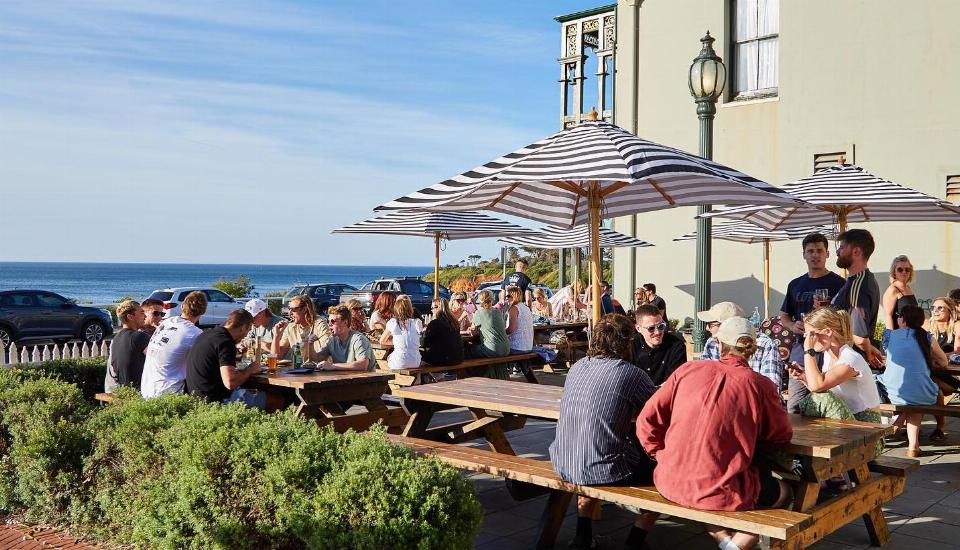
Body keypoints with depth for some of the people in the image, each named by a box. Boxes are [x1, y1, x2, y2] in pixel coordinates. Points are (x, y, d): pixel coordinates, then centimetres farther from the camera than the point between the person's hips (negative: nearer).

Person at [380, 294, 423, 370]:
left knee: (388, 358, 31)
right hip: (415, 363, 3)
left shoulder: (393, 323, -6)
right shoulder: (417, 322, -3)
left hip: (399, 364, -2)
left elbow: (382, 341, 7)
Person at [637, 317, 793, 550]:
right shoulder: (760, 385, -6)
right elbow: (782, 435, 8)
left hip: (670, 484, 3)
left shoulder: (688, 369, 1)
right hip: (719, 493, -3)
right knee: (783, 492, 25)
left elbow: (647, 420, 1)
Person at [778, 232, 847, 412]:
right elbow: (784, 316, 23)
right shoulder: (795, 284, 17)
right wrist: (793, 326, 2)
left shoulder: (837, 283, 0)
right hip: (800, 350, 5)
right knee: (793, 409, 6)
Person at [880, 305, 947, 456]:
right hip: (924, 396, 0)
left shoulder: (890, 335, 8)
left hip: (895, 394, 0)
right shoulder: (926, 337, 9)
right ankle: (913, 444, 19)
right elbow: (944, 362, 21)